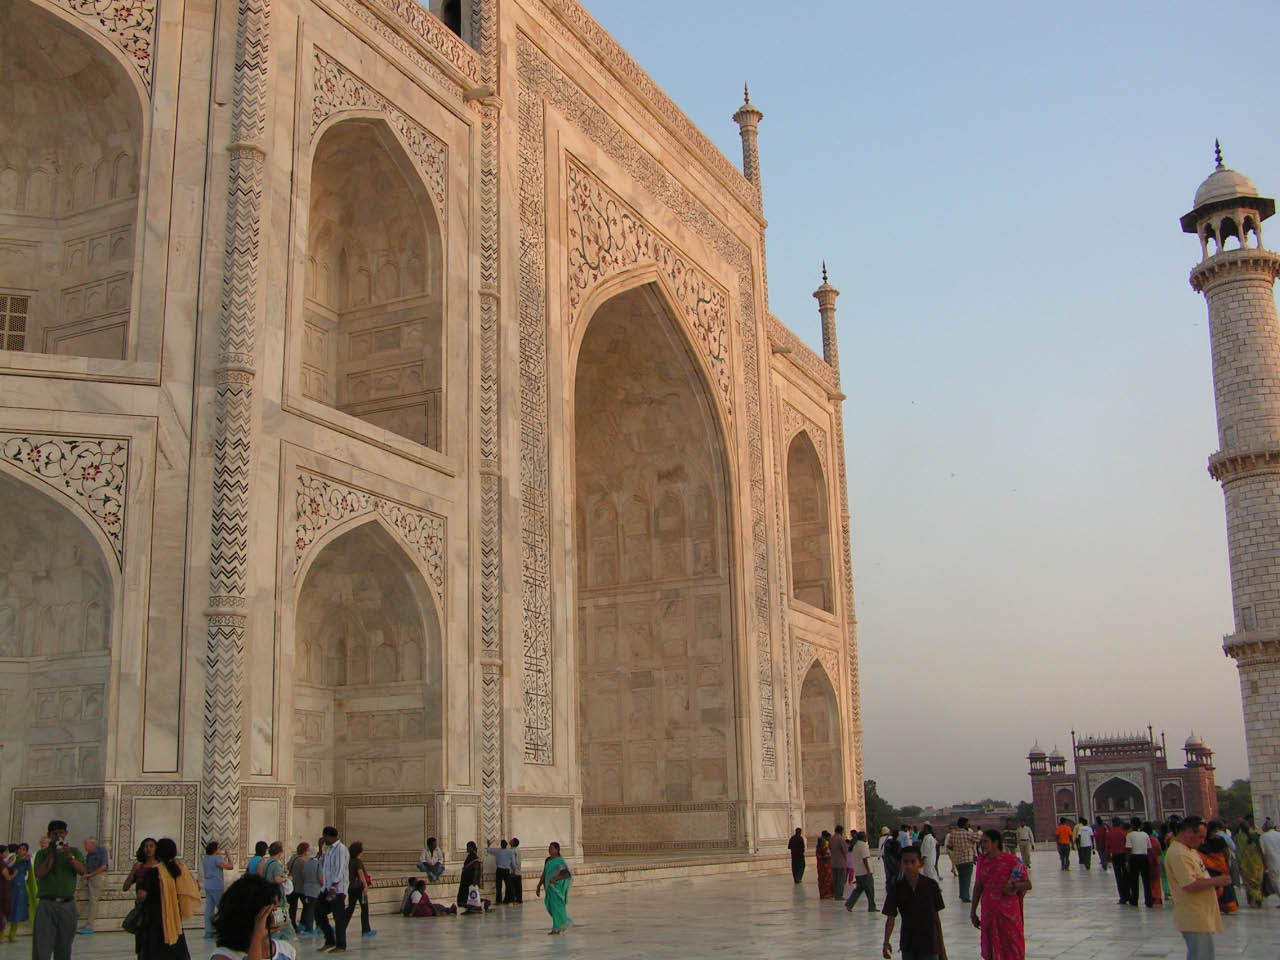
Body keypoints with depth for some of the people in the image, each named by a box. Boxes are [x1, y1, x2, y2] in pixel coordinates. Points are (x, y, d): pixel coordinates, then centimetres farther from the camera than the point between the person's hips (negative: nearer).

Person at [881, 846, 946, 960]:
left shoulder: (931, 885, -8)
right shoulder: (896, 889, -7)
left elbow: (936, 918, -1)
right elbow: (890, 918, -9)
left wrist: (941, 947, 4)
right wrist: (886, 942, -23)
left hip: (929, 946, -1)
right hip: (908, 948, 2)